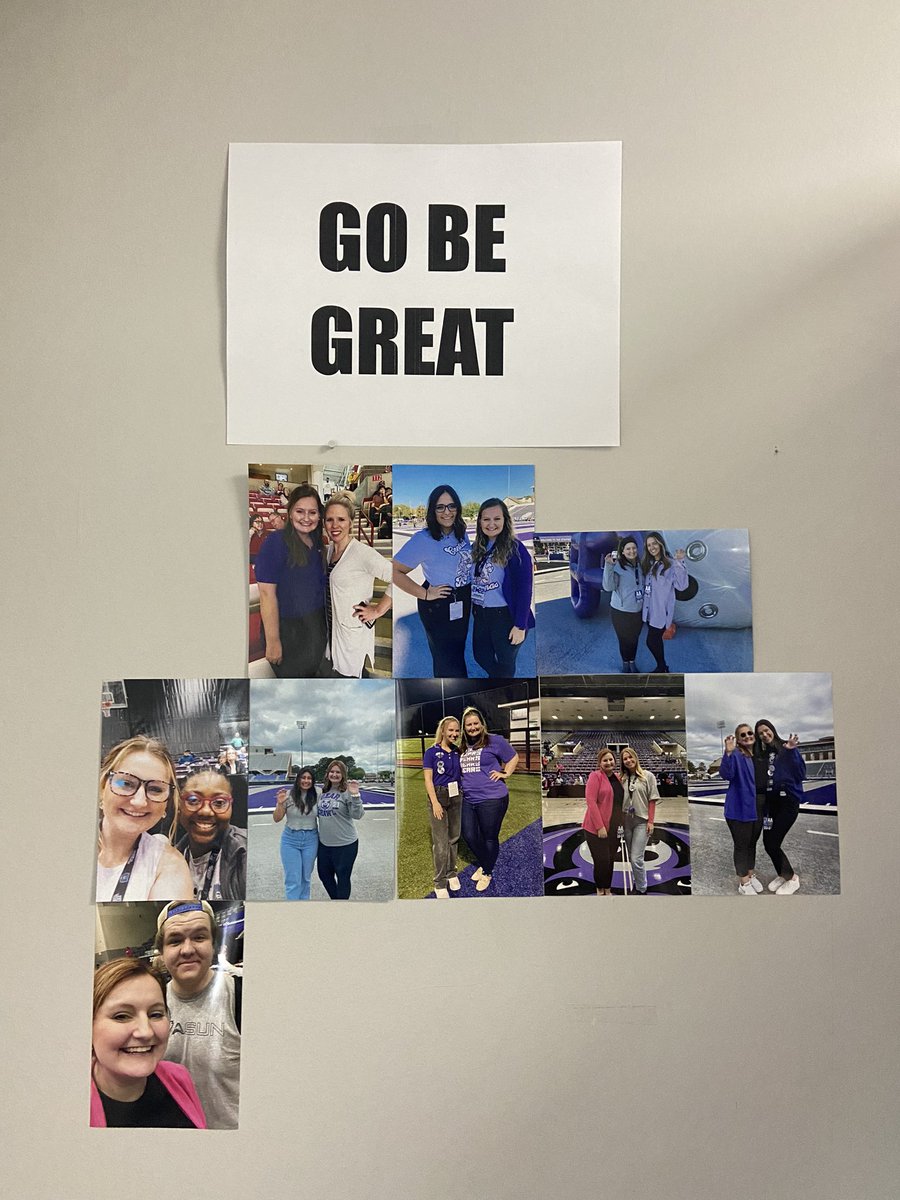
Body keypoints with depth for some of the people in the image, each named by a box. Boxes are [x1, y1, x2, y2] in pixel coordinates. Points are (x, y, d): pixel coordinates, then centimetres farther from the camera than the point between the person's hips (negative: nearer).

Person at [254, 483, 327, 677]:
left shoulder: (318, 543, 3)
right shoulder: (275, 543, -18)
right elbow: (267, 594, -20)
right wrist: (272, 641, -20)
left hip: (315, 626, 6)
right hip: (288, 630, -6)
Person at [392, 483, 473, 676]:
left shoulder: (462, 534, 1)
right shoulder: (423, 539, -20)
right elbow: (395, 571, -24)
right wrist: (424, 594, -20)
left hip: (463, 603, 7)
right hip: (437, 606, -7)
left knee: (458, 653, 22)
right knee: (448, 660, 1)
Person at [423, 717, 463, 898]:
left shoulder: (458, 752, 7)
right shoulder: (432, 752, -6)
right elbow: (428, 780, -9)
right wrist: (435, 802, -17)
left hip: (456, 797, 5)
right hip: (439, 796, -5)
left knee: (454, 838, 12)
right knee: (440, 842, -4)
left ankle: (452, 873, 27)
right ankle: (440, 883, 3)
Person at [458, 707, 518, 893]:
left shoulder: (494, 741, -6)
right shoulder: (463, 746, 10)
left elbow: (513, 757, 4)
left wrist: (505, 774, -6)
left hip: (491, 799, -6)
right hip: (468, 800, 6)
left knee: (490, 838, 7)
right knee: (469, 836, 11)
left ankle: (488, 872, 28)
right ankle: (482, 864, 38)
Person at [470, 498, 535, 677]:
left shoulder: (515, 548, -15)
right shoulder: (477, 548, 5)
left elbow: (524, 589, -17)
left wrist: (520, 625, -20)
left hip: (505, 616, -6)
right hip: (480, 615, 6)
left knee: (505, 662, 11)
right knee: (481, 656, 18)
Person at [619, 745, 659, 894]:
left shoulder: (648, 776, -3)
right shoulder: (622, 778, 6)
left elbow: (652, 800, -3)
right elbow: (619, 800, 10)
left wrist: (650, 821, -8)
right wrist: (620, 819, 1)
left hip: (642, 822, -4)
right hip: (626, 821, 4)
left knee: (636, 858, -11)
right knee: (632, 857, 13)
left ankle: (641, 890, 5)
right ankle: (639, 883, 30)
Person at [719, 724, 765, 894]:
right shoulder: (736, 755, -14)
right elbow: (726, 774, -29)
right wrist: (728, 753, -45)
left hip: (758, 808, 7)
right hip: (740, 808, -7)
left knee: (752, 843, 19)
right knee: (742, 845, 2)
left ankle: (751, 875, 35)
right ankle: (744, 883, 12)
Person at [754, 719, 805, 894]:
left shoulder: (787, 748, -8)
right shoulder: (759, 754, 6)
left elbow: (801, 774, -13)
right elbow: (757, 781, 6)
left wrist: (791, 752, -25)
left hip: (788, 800, -5)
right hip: (770, 802, 5)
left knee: (772, 843, -8)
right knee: (768, 842, 6)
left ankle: (792, 878, 15)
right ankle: (782, 874, 32)